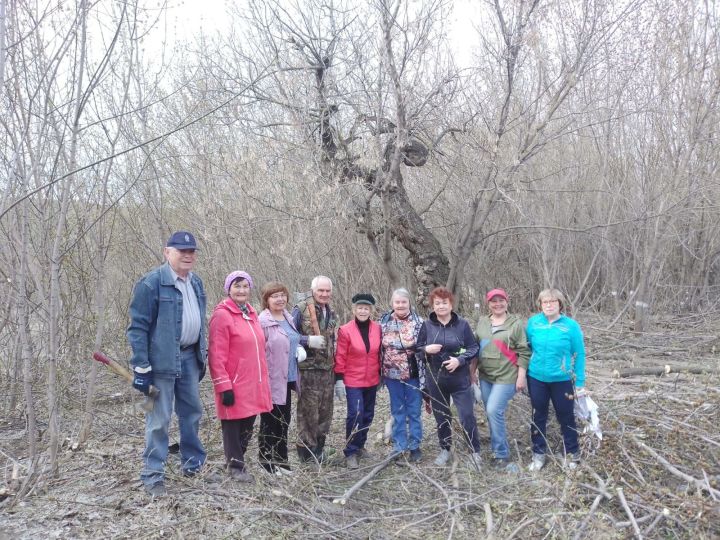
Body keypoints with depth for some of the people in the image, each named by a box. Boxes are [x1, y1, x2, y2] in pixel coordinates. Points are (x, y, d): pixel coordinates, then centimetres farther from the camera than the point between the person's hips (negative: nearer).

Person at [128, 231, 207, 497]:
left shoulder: (196, 283, 11)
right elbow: (138, 326, -14)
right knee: (159, 419, 0)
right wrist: (141, 367, -17)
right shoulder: (151, 283, -13)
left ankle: (193, 462, 33)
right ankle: (152, 475, 12)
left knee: (192, 412, 17)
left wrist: (202, 355, 20)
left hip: (190, 357, 7)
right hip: (163, 360, -7)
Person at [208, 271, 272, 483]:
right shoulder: (221, 315, -12)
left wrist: (263, 381, 18)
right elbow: (216, 355, -15)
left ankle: (237, 459, 31)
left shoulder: (251, 314, 13)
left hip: (252, 385, 7)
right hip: (234, 386, -7)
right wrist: (224, 386, -18)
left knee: (247, 429, 15)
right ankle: (236, 466, 20)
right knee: (233, 427, 6)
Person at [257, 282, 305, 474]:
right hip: (272, 380, -8)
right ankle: (267, 463, 19)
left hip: (287, 378, 8)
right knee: (270, 422, 5)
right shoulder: (263, 321, -15)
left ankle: (280, 461, 28)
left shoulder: (288, 318, 10)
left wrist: (300, 349, 3)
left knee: (284, 421, 15)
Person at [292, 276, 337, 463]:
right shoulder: (300, 309, -9)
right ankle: (307, 452, 12)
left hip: (327, 370, 7)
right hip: (308, 369, -7)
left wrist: (335, 367, 19)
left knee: (325, 412, 13)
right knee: (308, 412, -1)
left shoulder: (331, 313, 13)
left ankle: (319, 447, 27)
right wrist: (309, 340, -23)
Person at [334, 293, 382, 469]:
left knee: (368, 414, 14)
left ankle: (360, 445, 31)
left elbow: (379, 353, 10)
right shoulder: (345, 330, -10)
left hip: (372, 381, 5)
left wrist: (381, 374, 12)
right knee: (355, 414, -11)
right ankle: (351, 452, 2)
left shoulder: (377, 329, 0)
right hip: (353, 381, -4)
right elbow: (340, 356, -8)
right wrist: (339, 379, -10)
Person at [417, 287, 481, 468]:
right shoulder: (427, 325, -1)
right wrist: (426, 349, -16)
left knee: (467, 416, -2)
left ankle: (475, 451, 15)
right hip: (435, 380, 2)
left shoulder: (462, 324, -5)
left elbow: (474, 348, -2)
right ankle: (445, 450, 32)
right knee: (441, 416, 14)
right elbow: (417, 349, 6)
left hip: (460, 380, -2)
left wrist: (460, 360, -17)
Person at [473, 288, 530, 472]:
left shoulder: (516, 323, -6)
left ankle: (501, 456, -2)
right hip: (485, 376, 6)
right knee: (491, 413, 11)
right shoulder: (482, 322, 9)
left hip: (506, 376, -6)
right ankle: (499, 451, 25)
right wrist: (472, 370, 15)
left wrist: (521, 376, -10)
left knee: (494, 411, -15)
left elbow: (523, 352, -7)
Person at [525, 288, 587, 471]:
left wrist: (580, 383, -6)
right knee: (538, 416, 14)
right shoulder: (533, 322, -6)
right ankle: (538, 454, 28)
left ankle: (572, 453, 31)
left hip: (561, 380, -2)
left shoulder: (571, 325, -11)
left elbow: (579, 355, -6)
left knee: (566, 417, 12)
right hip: (536, 378, 2)